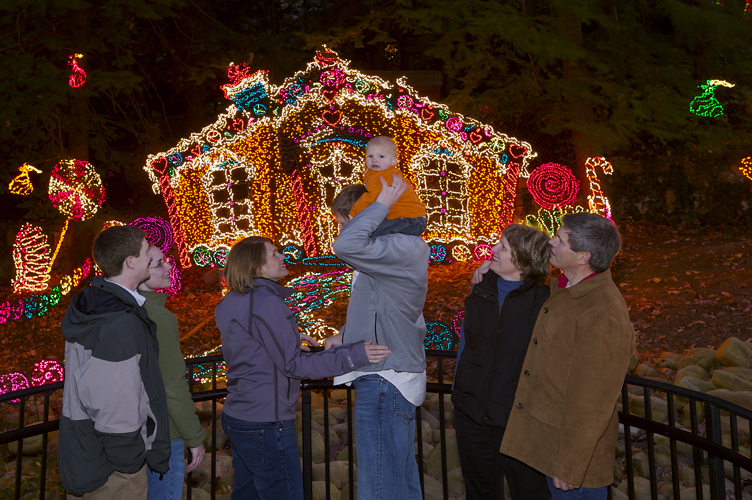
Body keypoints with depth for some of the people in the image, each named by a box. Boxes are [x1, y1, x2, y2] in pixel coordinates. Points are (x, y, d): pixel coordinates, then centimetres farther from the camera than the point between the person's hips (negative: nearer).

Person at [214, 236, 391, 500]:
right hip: (265, 425, -9)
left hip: (235, 418, 9)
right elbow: (293, 364, -22)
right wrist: (355, 355, -25)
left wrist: (290, 338, 18)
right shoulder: (265, 302, -21)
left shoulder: (230, 302, 7)